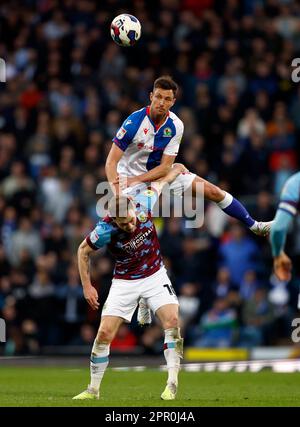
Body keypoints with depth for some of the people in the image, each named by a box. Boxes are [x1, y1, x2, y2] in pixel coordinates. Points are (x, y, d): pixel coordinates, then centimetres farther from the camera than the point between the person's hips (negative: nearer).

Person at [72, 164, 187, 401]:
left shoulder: (143, 204, -21)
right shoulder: (105, 230, -26)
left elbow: (159, 184, 3)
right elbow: (83, 251, -6)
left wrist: (177, 170, 22)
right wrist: (87, 286, -5)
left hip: (155, 275, 2)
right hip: (124, 282, -1)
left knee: (172, 320, -20)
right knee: (104, 333, -8)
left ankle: (172, 384, -15)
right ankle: (93, 389, 9)